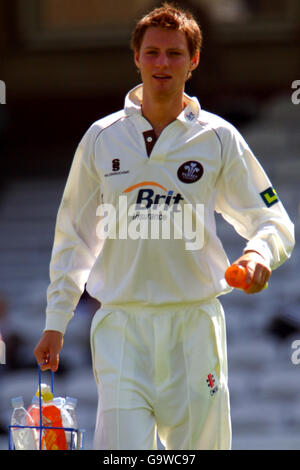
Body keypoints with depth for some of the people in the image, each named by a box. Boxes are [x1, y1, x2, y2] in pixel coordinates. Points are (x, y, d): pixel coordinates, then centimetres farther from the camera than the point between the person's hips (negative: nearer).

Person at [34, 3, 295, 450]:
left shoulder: (218, 139, 4)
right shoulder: (102, 138, 7)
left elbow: (274, 221, 7)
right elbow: (74, 235, 15)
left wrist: (259, 252, -17)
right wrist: (55, 322, 12)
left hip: (194, 321, 0)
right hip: (120, 326, 0)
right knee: (122, 448, -13)